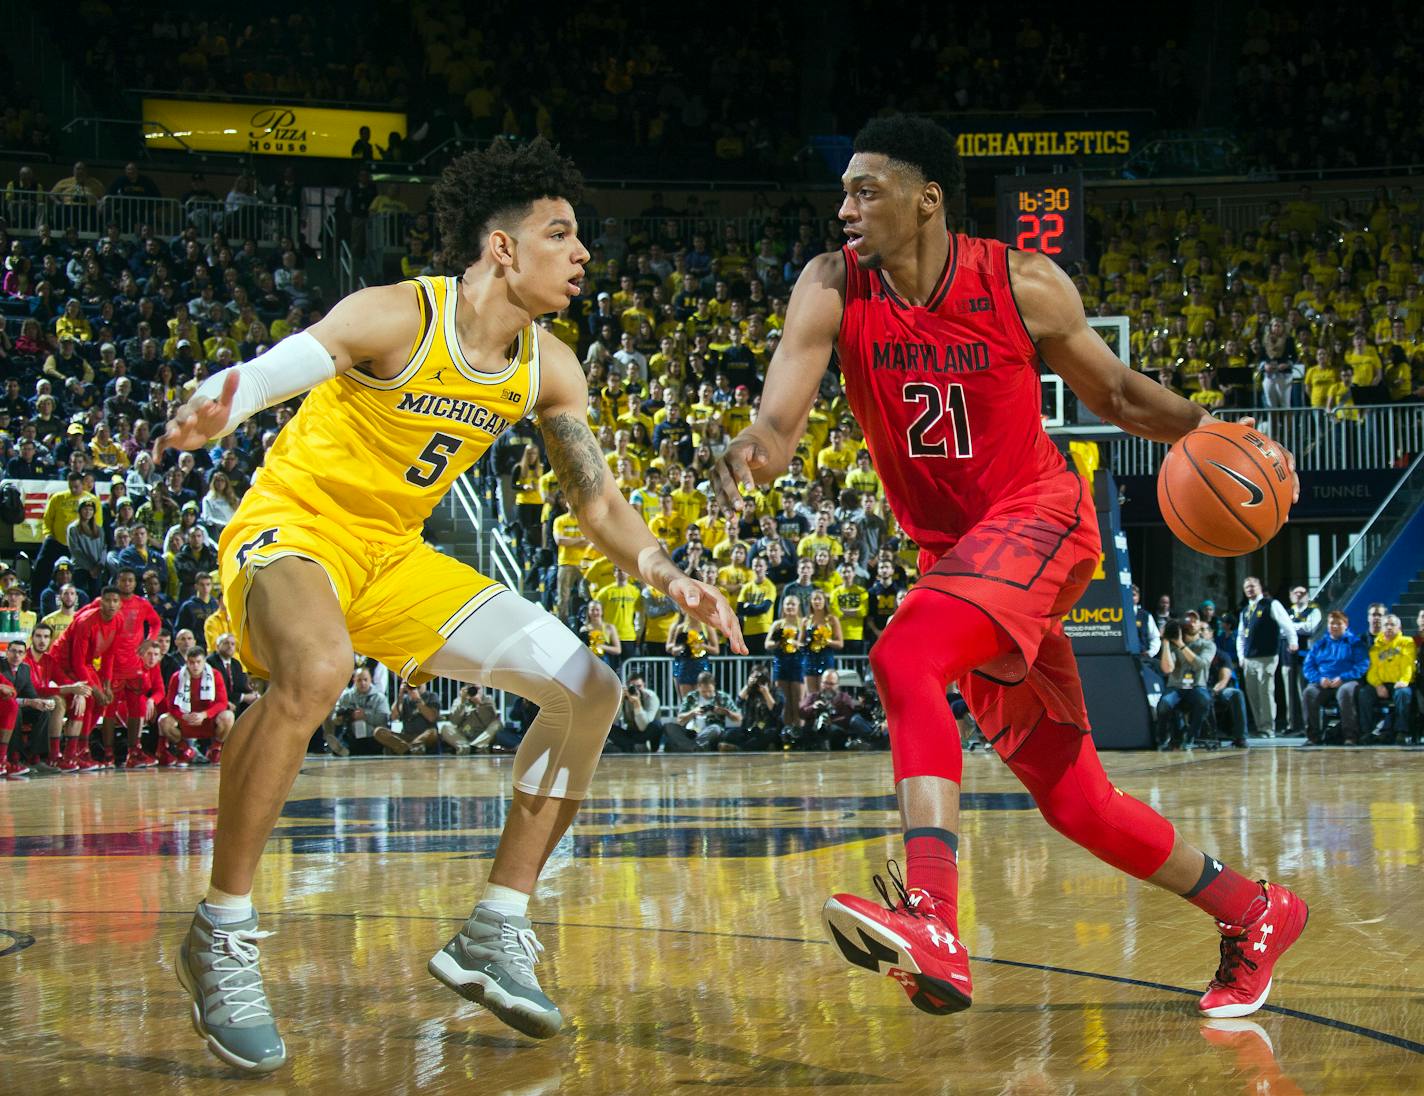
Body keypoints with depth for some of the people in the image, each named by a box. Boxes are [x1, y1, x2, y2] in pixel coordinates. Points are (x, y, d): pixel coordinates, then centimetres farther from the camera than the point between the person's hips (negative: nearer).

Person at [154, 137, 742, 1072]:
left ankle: (495, 935, 8)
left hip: (395, 558, 8)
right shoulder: (397, 318, -20)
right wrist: (206, 416, -55)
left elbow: (600, 505, 6)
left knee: (589, 690, 1)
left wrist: (670, 578, -15)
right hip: (292, 527, -8)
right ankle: (221, 938, -26)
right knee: (315, 671, -41)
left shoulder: (551, 369, 0)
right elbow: (261, 375, -30)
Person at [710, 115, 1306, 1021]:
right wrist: (752, 454, -40)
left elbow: (1114, 393, 5)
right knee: (1070, 799, 9)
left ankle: (934, 927, -48)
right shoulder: (833, 290, -6)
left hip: (1038, 514, -5)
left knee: (905, 658, -34)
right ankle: (1252, 912, 31)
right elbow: (781, 420, -17)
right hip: (952, 547, 5)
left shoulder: (1022, 284, -11)